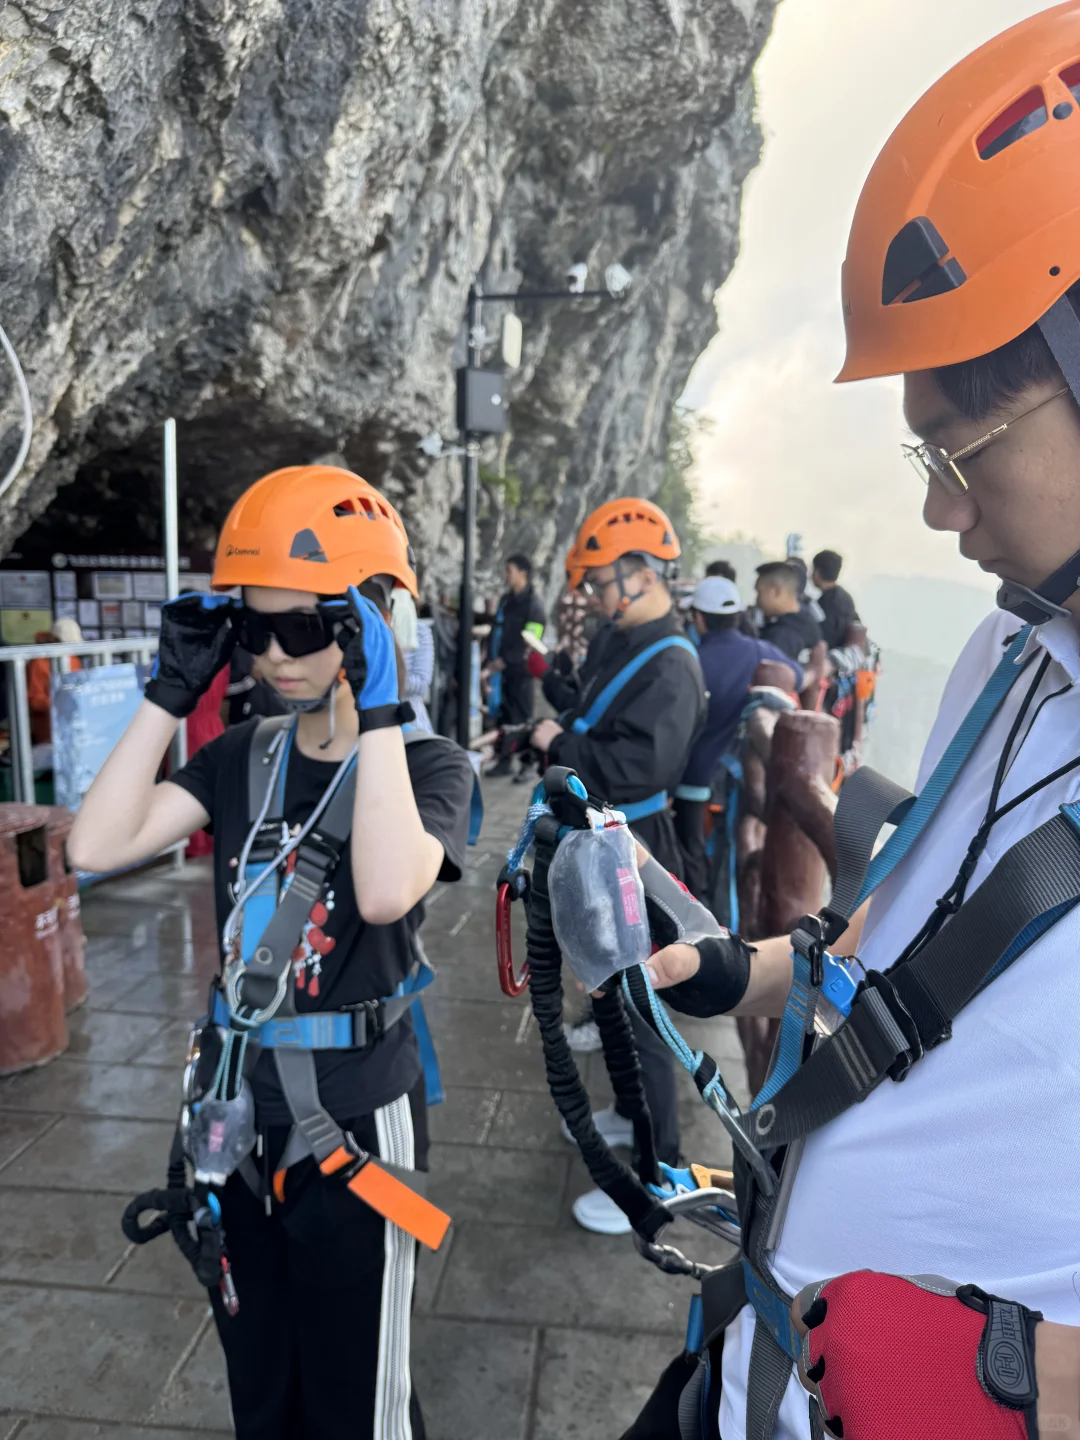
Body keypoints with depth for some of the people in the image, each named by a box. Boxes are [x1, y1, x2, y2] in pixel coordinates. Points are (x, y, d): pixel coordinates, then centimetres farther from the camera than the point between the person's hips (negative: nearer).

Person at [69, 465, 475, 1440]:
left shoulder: (427, 765, -13)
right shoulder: (245, 757, 0)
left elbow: (386, 893, -34)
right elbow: (97, 846, -11)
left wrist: (378, 708, -32)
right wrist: (171, 694, -12)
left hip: (351, 1119, -4)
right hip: (239, 1107, 5)